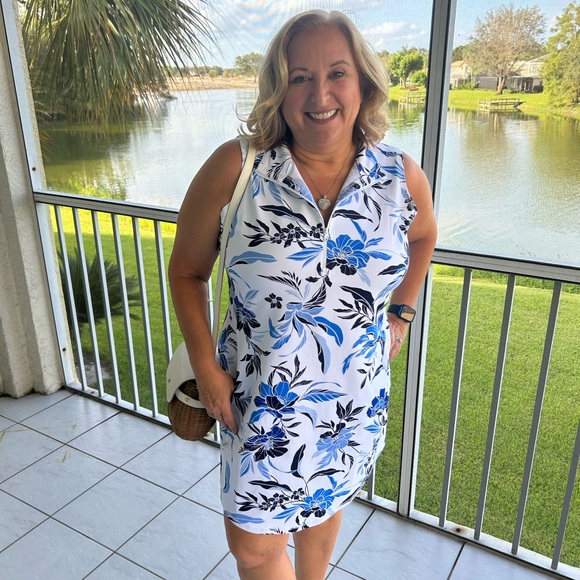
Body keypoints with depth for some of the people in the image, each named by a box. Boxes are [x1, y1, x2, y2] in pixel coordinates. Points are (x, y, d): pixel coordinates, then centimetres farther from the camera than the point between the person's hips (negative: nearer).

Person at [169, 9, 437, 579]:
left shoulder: (402, 177, -8)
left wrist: (400, 312, 9)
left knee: (322, 506, 26)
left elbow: (422, 235, 15)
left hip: (355, 399, 2)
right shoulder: (235, 168, -16)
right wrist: (205, 367, -9)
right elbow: (187, 270, -4)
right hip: (258, 398, -2)